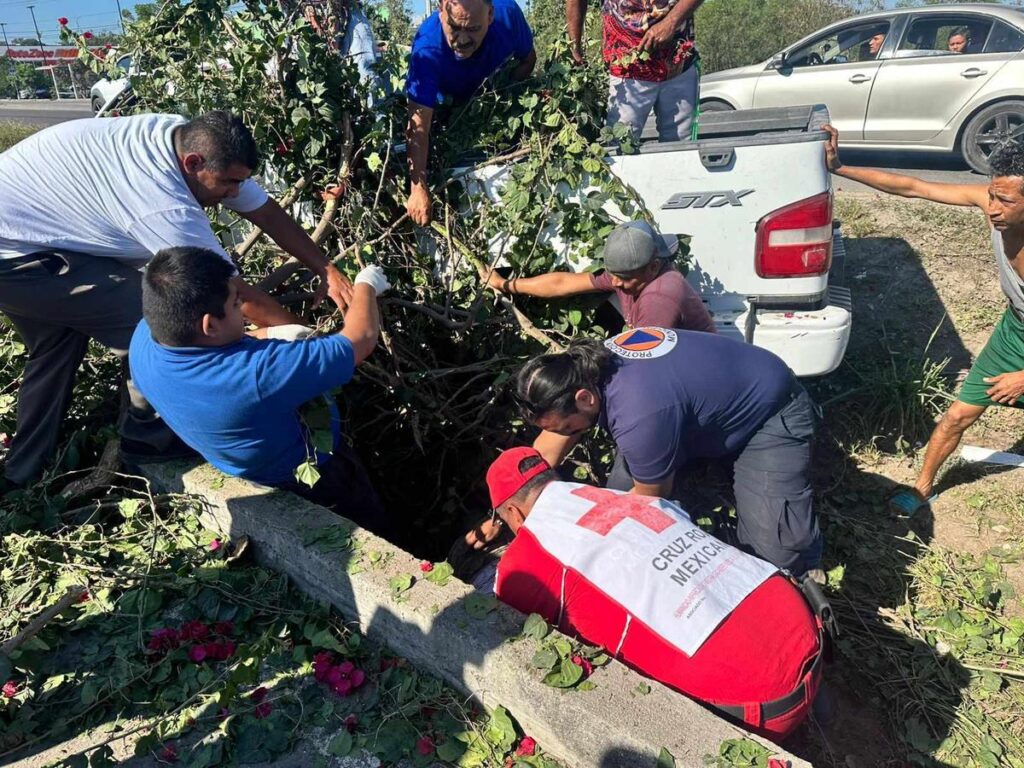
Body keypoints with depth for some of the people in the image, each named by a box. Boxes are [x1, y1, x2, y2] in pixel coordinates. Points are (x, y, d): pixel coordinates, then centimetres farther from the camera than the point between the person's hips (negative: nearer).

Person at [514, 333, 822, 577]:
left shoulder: (638, 417, -40)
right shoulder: (582, 370, -16)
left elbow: (649, 498, -19)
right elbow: (547, 451, -1)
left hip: (771, 413, -7)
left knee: (776, 550, -18)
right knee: (620, 491, -5)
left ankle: (804, 575, 14)